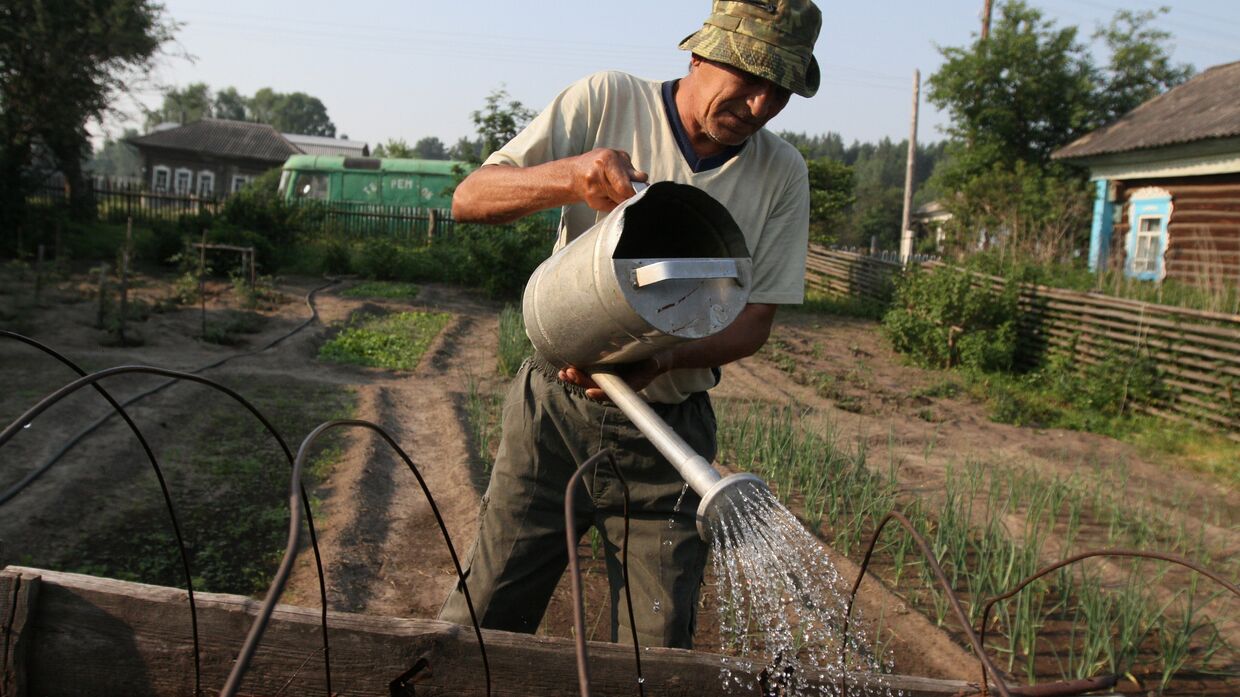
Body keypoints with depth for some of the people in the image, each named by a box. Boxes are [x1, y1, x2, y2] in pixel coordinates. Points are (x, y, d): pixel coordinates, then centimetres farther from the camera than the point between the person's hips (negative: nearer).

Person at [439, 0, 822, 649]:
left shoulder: (781, 174, 0)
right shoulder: (607, 101, -5)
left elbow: (754, 321, -1)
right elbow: (470, 197, -9)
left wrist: (660, 361, -20)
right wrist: (572, 174, -28)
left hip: (669, 437, 2)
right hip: (555, 408, -1)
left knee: (655, 654, 5)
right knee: (478, 620, 3)